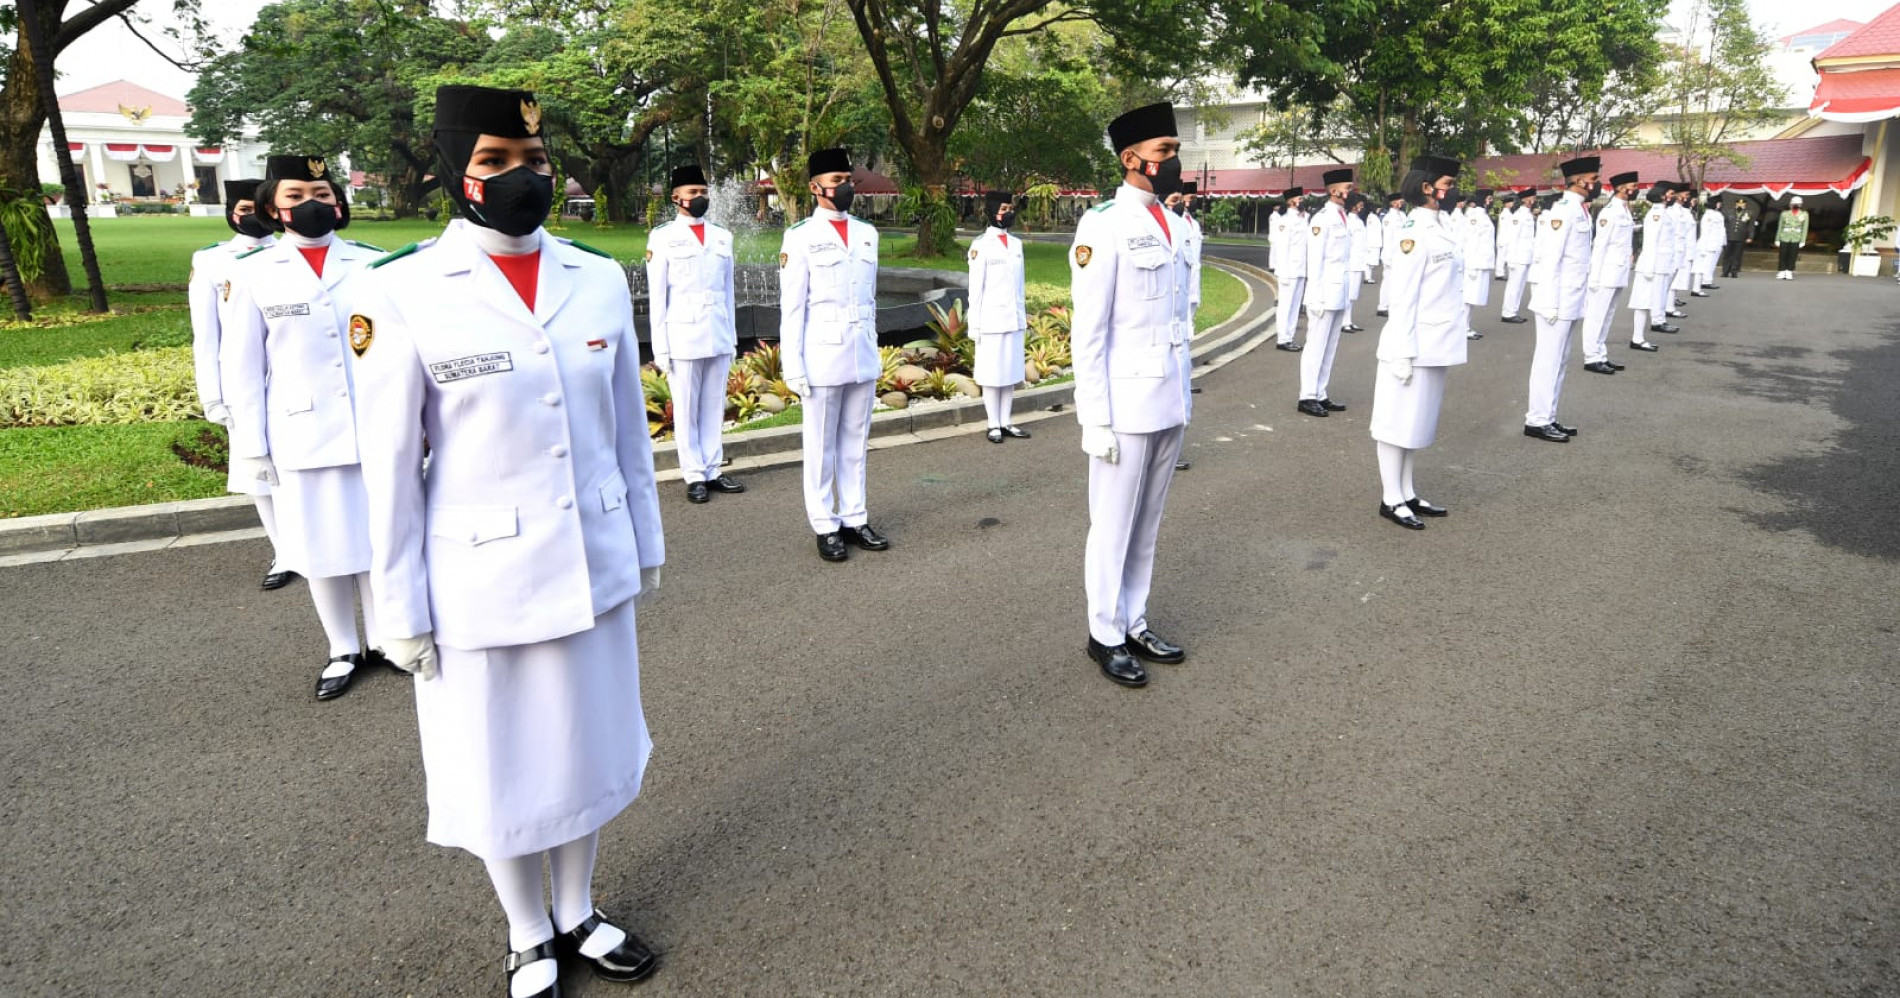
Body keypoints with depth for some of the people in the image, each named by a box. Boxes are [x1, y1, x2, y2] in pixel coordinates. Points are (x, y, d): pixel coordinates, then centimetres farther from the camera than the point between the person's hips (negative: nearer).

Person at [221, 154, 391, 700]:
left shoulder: (373, 263, 3)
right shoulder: (254, 272, 2)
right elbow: (241, 365, 2)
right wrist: (252, 446, -1)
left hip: (375, 432, 0)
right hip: (302, 437, 0)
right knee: (320, 547, 10)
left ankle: (384, 640, 27)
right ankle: (343, 651, 27)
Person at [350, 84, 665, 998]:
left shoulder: (599, 280, 0)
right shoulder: (404, 295, -11)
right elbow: (391, 465, -8)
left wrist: (644, 544, 10)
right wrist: (403, 611, -7)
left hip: (594, 571, 4)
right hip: (479, 585, -3)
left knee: (588, 748, 17)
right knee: (500, 769, 13)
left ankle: (578, 916, 40)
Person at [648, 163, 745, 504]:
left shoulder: (722, 237, 11)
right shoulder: (663, 238, -1)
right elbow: (656, 298, -2)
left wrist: (732, 337, 11)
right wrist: (660, 348, -6)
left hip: (719, 338, 4)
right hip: (683, 339, -4)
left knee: (714, 408, 9)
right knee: (686, 411, 3)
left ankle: (713, 471, 17)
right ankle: (694, 476, 10)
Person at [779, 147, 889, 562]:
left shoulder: (867, 234, 11)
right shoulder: (800, 238, -4)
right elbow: (791, 307, -6)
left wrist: (874, 351, 14)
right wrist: (793, 367, -10)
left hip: (864, 357, 5)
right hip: (823, 358, -4)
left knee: (856, 443, 11)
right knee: (821, 447, 5)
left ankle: (855, 519, 20)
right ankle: (826, 527, 13)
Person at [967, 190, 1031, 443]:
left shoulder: (1016, 244, 12)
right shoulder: (981, 245, -6)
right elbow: (976, 289, -7)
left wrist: (1023, 315, 14)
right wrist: (975, 325, -9)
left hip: (1014, 320, 6)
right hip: (992, 320, -6)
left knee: (1011, 372, 9)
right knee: (992, 374, 1)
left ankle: (1005, 422, 18)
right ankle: (993, 425, 10)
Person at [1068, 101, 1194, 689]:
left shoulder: (1170, 224, 12)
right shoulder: (1103, 225, -11)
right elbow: (1087, 332, -14)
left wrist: (1185, 394, 14)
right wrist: (1096, 421, -16)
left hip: (1170, 404, 7)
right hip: (1125, 408, -7)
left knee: (1148, 523, 15)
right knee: (1114, 525, 5)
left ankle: (1134, 623, 28)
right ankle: (1105, 635, 19)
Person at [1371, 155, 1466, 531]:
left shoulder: (1445, 226, 12)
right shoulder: (1415, 230, -15)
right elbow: (1403, 295, -17)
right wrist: (1403, 352, -19)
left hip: (1436, 344, 9)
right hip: (1415, 343, -9)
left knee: (1420, 419, 14)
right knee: (1400, 420, 0)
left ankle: (1407, 493, 24)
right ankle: (1391, 499, 8)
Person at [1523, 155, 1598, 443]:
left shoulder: (1580, 211, 15)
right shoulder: (1563, 210, -14)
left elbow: (1577, 259, 15)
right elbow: (1549, 259, -19)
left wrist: (1572, 301, 13)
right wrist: (1551, 304, -21)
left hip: (1571, 301, 10)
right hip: (1558, 301, -10)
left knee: (1558, 360, 13)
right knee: (1548, 360, -5)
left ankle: (1548, 417, 20)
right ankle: (1537, 420, 1)